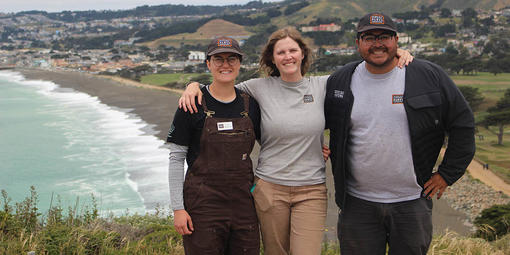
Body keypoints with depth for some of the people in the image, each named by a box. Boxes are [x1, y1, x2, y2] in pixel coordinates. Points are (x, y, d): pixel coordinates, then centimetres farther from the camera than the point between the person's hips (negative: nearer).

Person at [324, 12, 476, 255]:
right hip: (358, 205, 1)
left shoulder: (428, 76, -2)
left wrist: (447, 174, 1)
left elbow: (463, 124, 3)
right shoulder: (339, 82, 2)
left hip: (412, 202, -1)